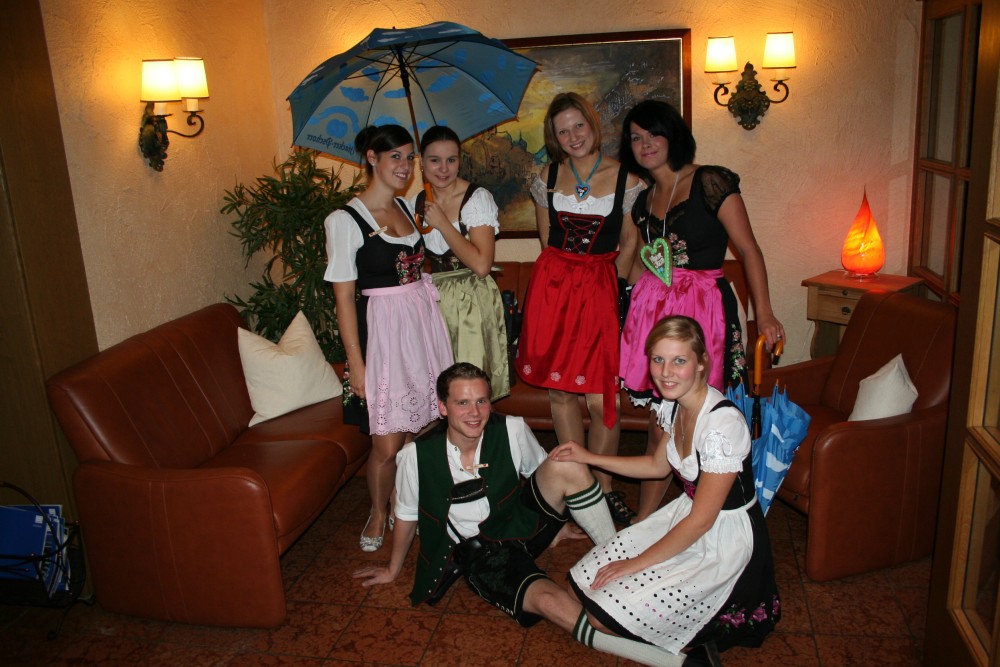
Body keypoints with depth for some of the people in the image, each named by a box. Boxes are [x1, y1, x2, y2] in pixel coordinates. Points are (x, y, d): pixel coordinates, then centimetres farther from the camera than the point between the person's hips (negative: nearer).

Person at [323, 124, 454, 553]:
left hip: (424, 324, 6)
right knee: (388, 443, -1)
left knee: (425, 430, 7)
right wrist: (356, 364, -11)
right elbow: (344, 298, -10)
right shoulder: (345, 221, -9)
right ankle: (378, 514, 25)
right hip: (382, 331, -6)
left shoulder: (407, 208, 10)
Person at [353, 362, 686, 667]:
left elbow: (543, 473, 6)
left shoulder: (512, 431, -15)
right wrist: (393, 570, 14)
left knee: (567, 465, -25)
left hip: (521, 525, 3)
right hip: (479, 553, -2)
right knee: (550, 600, -31)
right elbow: (406, 516, 1)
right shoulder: (417, 456, -17)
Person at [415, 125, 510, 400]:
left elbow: (481, 265, -20)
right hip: (432, 302, 5)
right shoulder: (417, 202, 8)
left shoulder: (478, 197, -9)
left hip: (472, 303, -5)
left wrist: (442, 223, -16)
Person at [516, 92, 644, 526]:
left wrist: (605, 282, 1)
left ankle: (602, 488, 13)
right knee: (558, 391, 5)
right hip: (552, 286, 3)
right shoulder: (548, 178, 9)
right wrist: (564, 276, 11)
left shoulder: (626, 179, 0)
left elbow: (629, 242, 6)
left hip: (600, 287, -3)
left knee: (601, 398, -7)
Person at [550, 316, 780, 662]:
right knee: (584, 581, 2)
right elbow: (658, 465, 16)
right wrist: (589, 457, 13)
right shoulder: (673, 405, -3)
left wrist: (637, 563, -15)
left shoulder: (723, 423, -29)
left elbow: (701, 521, -23)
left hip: (726, 536, -8)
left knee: (609, 614, -15)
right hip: (687, 513, 9)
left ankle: (707, 628, 8)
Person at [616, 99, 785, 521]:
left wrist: (764, 313, -11)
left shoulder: (710, 182, -3)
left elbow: (749, 249, -5)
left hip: (703, 307, -5)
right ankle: (644, 522, 16)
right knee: (659, 417, 7)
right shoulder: (644, 202, 15)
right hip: (652, 308, 5)